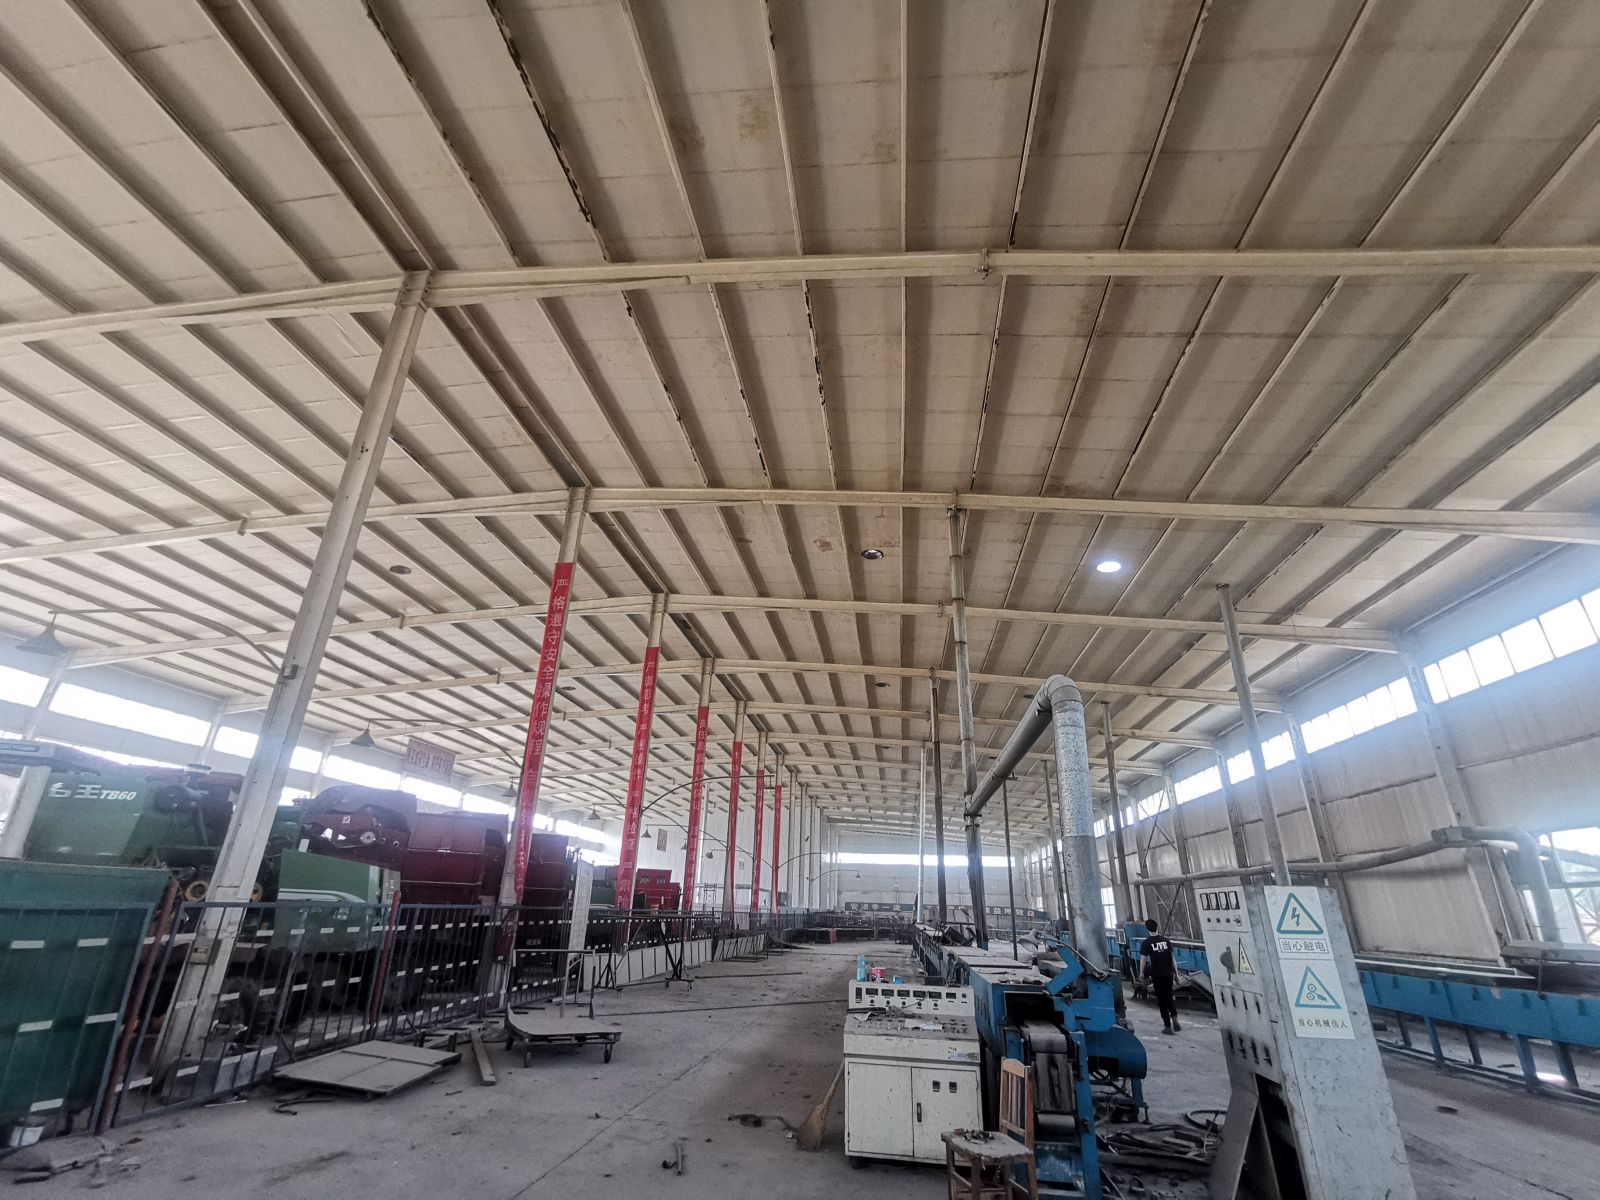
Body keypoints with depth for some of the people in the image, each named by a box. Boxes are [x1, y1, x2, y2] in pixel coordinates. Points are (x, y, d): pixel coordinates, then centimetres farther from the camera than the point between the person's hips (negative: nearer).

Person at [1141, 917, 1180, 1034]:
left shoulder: (1147, 942, -6)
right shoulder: (1165, 939, 3)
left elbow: (1144, 959, -7)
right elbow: (1172, 957, 4)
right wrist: (1176, 972, 12)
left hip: (1157, 975, -3)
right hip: (1168, 973, 3)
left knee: (1161, 1000, 6)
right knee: (1169, 997, 18)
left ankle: (1168, 1026, 6)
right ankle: (1174, 1017, -5)